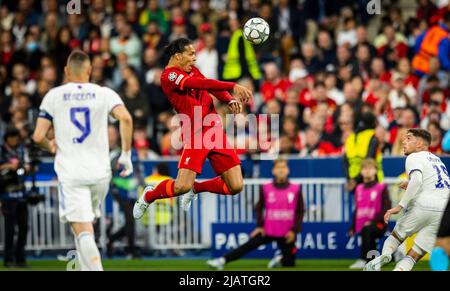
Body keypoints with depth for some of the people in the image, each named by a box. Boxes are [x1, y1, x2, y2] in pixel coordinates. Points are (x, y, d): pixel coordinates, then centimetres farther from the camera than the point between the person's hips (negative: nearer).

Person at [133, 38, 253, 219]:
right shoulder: (169, 75, -10)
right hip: (196, 134, -8)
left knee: (235, 187, -2)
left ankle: (195, 188, 25)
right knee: (182, 187, -19)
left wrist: (230, 100, -5)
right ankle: (148, 196, 15)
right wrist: (233, 86, -31)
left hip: (216, 130, 8)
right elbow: (202, 84, -23)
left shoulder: (191, 70, 17)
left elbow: (212, 88, 17)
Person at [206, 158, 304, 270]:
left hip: (287, 234, 0)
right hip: (268, 230, 0)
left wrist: (294, 231, -6)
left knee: (289, 263, 1)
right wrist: (260, 226, 1)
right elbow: (259, 208, 11)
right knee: (248, 246, -16)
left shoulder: (296, 189, -2)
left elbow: (300, 211, 1)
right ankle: (222, 261, -15)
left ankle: (280, 259, 33)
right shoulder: (266, 189, 1)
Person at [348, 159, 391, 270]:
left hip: (378, 224, -6)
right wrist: (353, 228, 18)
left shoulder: (381, 188, -2)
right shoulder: (359, 189, 14)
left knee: (366, 230, -38)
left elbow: (386, 208, -9)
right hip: (363, 226, 6)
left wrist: (372, 221, -19)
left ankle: (363, 260, -42)